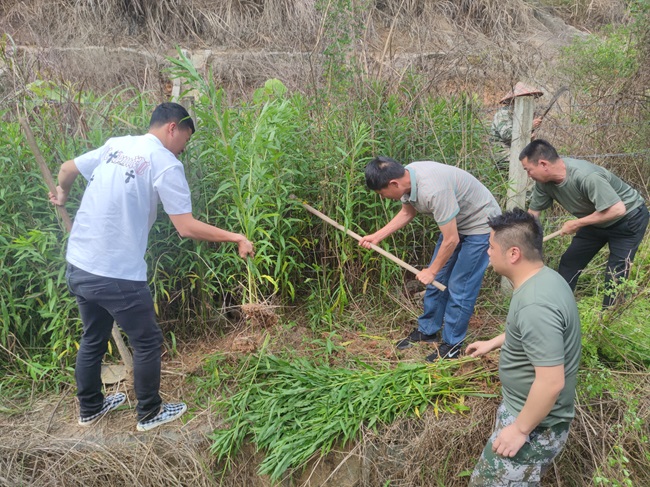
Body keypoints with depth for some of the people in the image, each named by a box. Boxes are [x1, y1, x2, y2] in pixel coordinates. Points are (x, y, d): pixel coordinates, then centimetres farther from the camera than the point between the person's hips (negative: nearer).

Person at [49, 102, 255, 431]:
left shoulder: (116, 145, 9)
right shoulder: (166, 164, -12)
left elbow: (67, 169, 21)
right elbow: (187, 228, -17)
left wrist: (62, 194, 43)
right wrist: (236, 238, -6)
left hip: (78, 266, 8)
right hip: (116, 275, -8)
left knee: (93, 338, 25)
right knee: (147, 343, 13)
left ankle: (89, 408, 43)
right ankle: (149, 414, 29)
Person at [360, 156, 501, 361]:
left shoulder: (433, 190, -39)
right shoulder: (406, 176, -13)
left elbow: (451, 240, -30)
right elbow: (407, 212, 8)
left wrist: (431, 271, -15)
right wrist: (377, 236, 2)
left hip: (480, 224, -8)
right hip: (456, 223, 8)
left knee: (459, 287, -4)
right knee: (437, 280, 13)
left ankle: (452, 345, 12)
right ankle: (427, 331, 29)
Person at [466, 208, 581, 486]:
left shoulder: (535, 304, -34)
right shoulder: (543, 278, -1)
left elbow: (551, 382, -33)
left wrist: (520, 429, -22)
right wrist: (493, 343, 22)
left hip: (537, 424, -10)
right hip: (525, 406, 10)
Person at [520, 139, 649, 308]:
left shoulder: (586, 176, -39)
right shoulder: (544, 181, -16)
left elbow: (618, 209, -38)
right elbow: (532, 213, -4)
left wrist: (577, 224, -28)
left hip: (629, 217, -7)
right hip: (597, 219, 8)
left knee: (615, 275, -10)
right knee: (569, 263, 10)